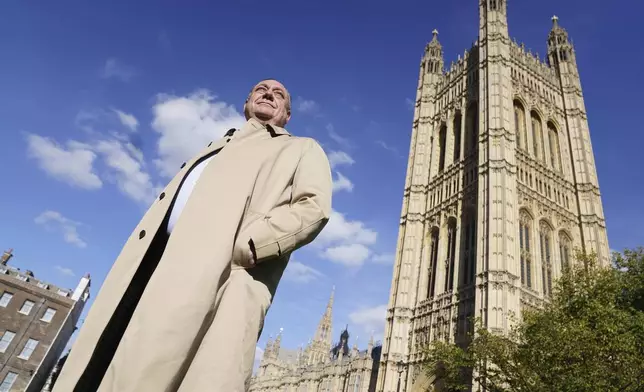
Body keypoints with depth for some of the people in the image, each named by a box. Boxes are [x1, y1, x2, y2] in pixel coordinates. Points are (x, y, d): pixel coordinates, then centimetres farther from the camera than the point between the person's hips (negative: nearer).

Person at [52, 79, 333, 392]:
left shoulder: (302, 149, 20)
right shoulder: (216, 148, 37)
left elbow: (314, 206, -1)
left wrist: (242, 247, -15)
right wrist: (146, 260, 8)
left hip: (224, 275, -6)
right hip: (160, 263, 6)